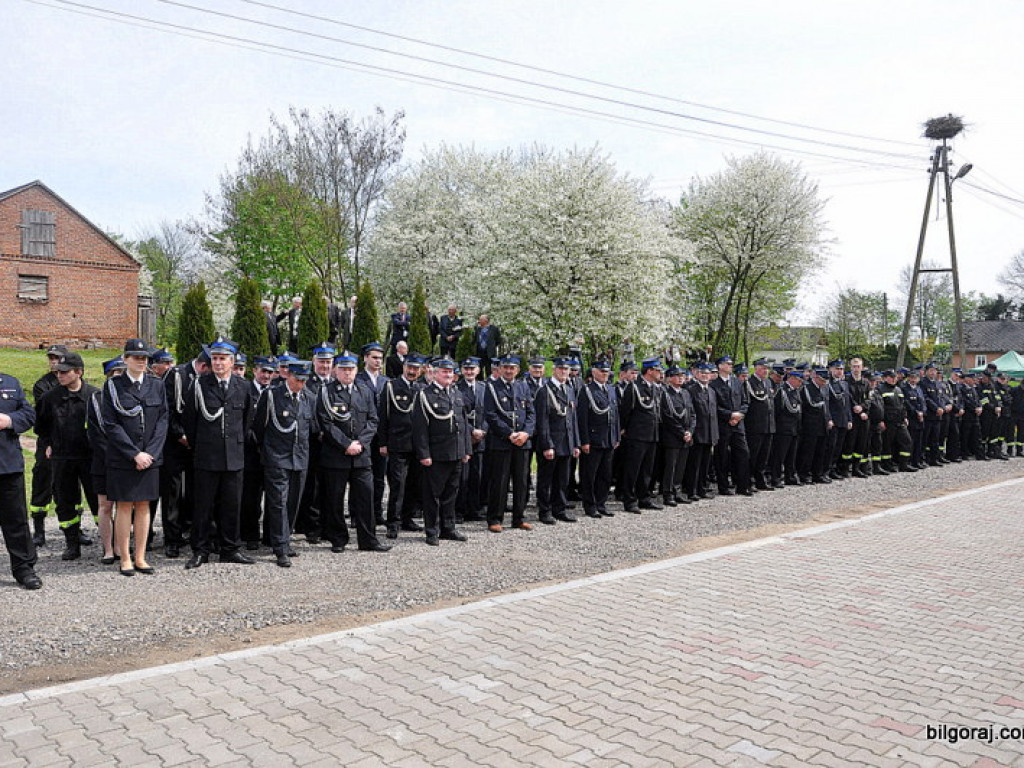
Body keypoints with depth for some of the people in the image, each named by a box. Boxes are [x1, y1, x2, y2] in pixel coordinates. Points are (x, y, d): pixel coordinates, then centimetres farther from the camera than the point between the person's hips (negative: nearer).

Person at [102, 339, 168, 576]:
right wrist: (134, 454, -13)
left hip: (150, 457, 3)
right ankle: (125, 559, 11)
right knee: (124, 507, 2)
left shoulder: (157, 385, 8)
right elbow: (110, 424, -6)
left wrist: (150, 453, -7)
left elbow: (162, 421, 5)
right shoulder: (112, 386, -1)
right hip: (121, 458, -3)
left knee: (143, 506, 7)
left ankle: (140, 558, 14)